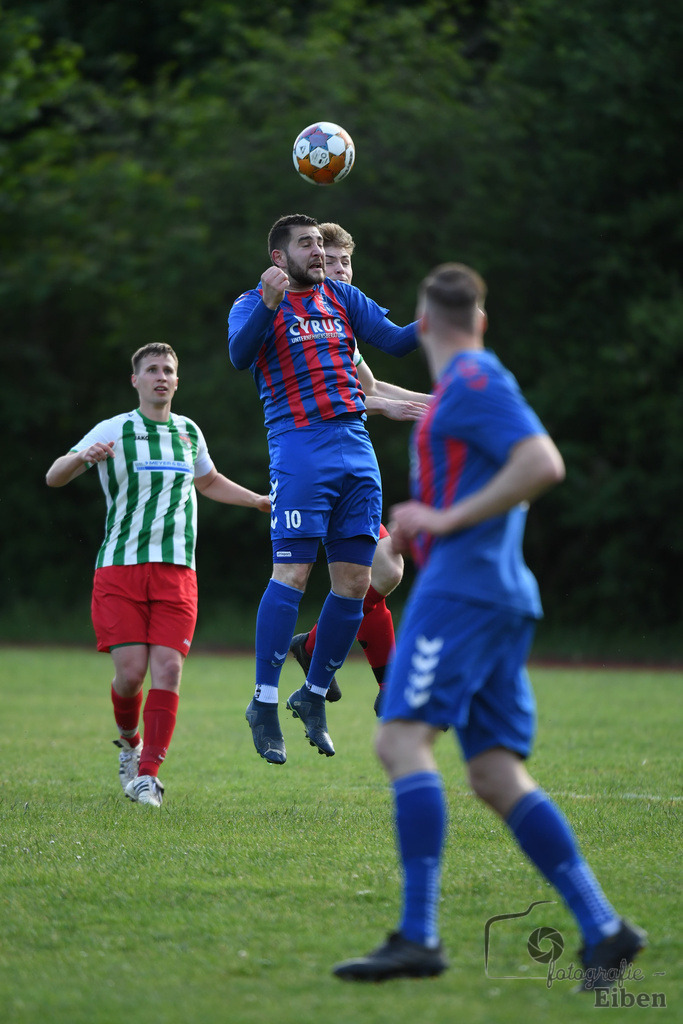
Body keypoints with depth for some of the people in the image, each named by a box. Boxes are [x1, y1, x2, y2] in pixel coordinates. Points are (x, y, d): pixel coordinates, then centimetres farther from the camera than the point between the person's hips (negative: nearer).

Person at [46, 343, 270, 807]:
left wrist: (261, 500, 29)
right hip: (120, 567, -3)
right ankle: (130, 742, 19)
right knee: (131, 670, -12)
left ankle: (147, 774, -6)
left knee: (168, 668, -12)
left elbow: (210, 481, 37)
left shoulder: (189, 432, 16)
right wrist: (83, 456, -26)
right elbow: (53, 477, -5)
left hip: (176, 572, 3)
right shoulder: (114, 431, 2)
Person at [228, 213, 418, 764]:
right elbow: (240, 354, -16)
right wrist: (268, 305, -32)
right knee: (292, 574, -14)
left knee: (355, 583, 3)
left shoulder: (341, 297, 18)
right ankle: (264, 703, -8)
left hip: (356, 449, 6)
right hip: (299, 446, -6)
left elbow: (394, 339, 11)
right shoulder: (255, 302, 3)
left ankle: (314, 695, 16)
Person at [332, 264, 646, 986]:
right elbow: (522, 476, 37)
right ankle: (602, 929, -4)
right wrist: (423, 526, 32)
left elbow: (543, 466, -18)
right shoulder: (468, 387, 24)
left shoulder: (473, 382, -6)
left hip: (461, 587, -10)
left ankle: (418, 936, -27)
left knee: (403, 739, -18)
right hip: (502, 597, 10)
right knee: (496, 775, 4)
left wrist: (448, 519, -15)